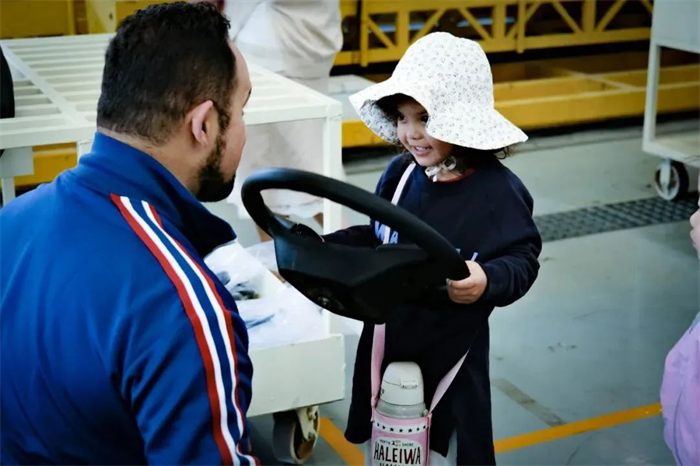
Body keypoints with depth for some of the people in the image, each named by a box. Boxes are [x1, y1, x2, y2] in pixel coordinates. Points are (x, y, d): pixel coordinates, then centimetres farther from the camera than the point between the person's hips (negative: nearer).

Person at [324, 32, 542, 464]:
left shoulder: (499, 190, -19)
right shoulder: (399, 173, -1)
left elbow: (523, 259, -15)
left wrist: (487, 280, -34)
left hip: (449, 349, -6)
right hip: (386, 338, 6)